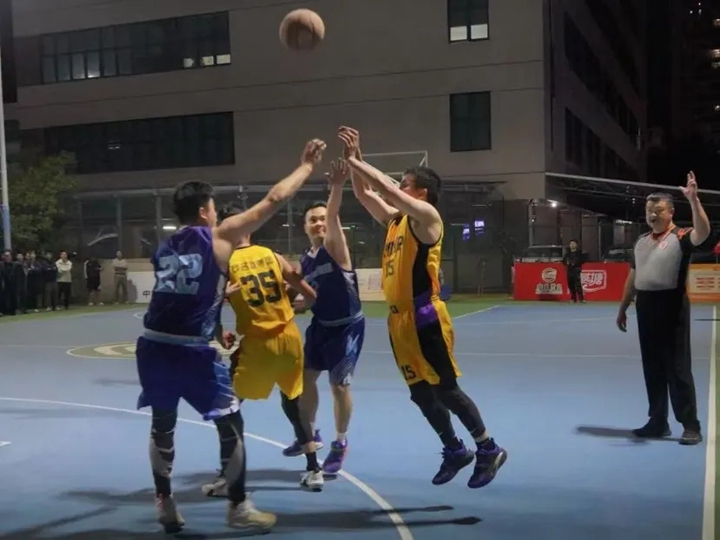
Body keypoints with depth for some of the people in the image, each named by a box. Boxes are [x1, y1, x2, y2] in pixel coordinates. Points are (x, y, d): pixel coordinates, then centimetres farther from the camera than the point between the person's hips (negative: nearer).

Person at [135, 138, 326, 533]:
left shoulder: (165, 248, 17)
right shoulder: (219, 237, -1)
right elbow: (273, 200, 0)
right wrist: (307, 165, 11)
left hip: (153, 345, 6)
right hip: (190, 350, -6)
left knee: (162, 425, 22)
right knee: (230, 424, 9)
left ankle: (164, 504, 28)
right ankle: (238, 507, 18)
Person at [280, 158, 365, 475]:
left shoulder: (335, 247, -12)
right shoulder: (304, 261, 7)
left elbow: (333, 215, -33)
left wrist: (337, 187, -49)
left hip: (347, 327, -7)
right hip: (320, 325, 7)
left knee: (339, 385, -1)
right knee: (305, 377, 14)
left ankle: (340, 444, 19)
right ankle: (310, 434, 36)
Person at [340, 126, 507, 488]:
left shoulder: (426, 215, -9)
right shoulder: (395, 218, 13)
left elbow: (385, 187, -19)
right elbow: (364, 194, 17)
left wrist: (354, 160, -11)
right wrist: (353, 160, 6)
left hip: (424, 318, -8)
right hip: (399, 319, 8)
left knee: (445, 389, -2)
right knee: (421, 394, 13)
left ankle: (489, 450, 12)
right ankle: (455, 451, 28)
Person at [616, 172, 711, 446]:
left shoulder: (680, 237, -5)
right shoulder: (641, 242, 14)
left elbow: (703, 232, -28)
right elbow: (633, 277, 20)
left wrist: (693, 199, -37)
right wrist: (623, 308, 20)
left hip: (671, 305, -6)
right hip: (645, 306, 6)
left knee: (677, 368, -4)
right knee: (652, 368, 11)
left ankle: (691, 426, 4)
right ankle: (658, 422, 21)